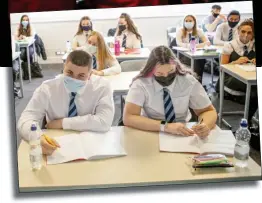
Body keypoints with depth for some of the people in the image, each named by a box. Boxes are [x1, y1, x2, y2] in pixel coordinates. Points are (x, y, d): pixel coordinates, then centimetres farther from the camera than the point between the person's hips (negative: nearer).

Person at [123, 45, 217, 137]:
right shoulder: (141, 83, -14)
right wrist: (165, 126, -31)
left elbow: (209, 111, -1)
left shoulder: (189, 81, -9)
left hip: (183, 135, 2)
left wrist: (205, 125, -24)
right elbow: (128, 118, -22)